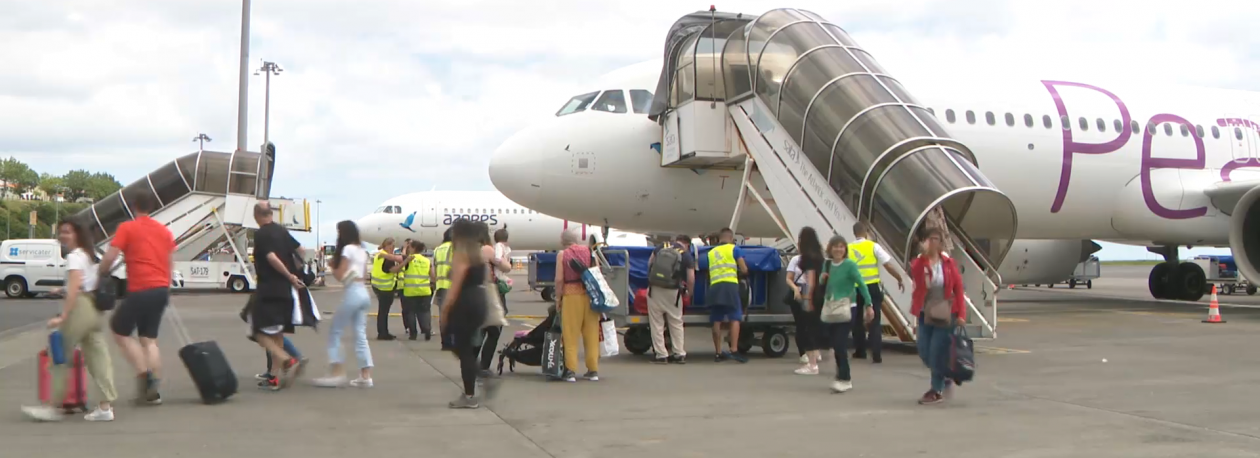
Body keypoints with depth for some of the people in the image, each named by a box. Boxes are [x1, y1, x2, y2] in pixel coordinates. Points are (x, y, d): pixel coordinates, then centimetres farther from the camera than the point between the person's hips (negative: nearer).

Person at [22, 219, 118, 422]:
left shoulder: (74, 257, -10)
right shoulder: (90, 253, 16)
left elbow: (74, 289, -19)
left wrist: (63, 316, -23)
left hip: (80, 306, -9)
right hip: (95, 308, 9)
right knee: (97, 355, 6)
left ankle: (53, 406, 1)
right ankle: (106, 405, 3)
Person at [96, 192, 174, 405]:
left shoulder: (127, 228, -2)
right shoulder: (164, 230, 15)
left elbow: (110, 257, -11)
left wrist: (100, 276, 5)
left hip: (140, 290, -6)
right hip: (161, 289, 6)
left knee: (119, 329, 10)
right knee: (149, 339, 12)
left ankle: (143, 373, -7)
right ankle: (152, 390, 7)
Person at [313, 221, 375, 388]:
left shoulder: (347, 249, -8)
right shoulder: (362, 250, 16)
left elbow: (340, 275, -10)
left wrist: (332, 265, 8)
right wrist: (337, 265, 12)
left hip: (352, 293, -8)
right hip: (363, 293, 8)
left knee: (335, 332, 1)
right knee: (360, 335, 7)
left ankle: (337, 373, -6)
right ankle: (365, 376, 3)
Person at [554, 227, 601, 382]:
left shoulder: (562, 254, -1)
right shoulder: (590, 252, 7)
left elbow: (559, 279, -7)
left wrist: (558, 297, 2)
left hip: (571, 295, -3)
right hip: (589, 294, 3)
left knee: (571, 334, 2)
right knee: (591, 333, 8)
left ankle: (570, 371, 0)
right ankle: (593, 370, 11)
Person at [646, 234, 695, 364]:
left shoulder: (660, 248, 9)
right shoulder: (687, 256, 2)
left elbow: (649, 264, 16)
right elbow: (691, 279, -3)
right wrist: (689, 292, 14)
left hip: (654, 289, 1)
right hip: (672, 292, -1)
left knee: (656, 323, 7)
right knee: (676, 323, 13)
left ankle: (661, 355, 6)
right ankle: (679, 354, 14)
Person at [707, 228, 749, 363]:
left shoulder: (711, 252, 21)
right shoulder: (734, 249, 9)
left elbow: (710, 272, 16)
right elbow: (744, 270, 8)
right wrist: (738, 270, 29)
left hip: (714, 287, 4)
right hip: (730, 286, -4)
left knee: (717, 321, 6)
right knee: (735, 319, -4)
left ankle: (718, 353, 8)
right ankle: (734, 351, -15)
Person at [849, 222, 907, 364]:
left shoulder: (848, 249, 3)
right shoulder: (873, 246, -3)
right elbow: (889, 265, -5)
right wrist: (900, 279, 7)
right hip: (872, 287, -2)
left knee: (857, 320, 18)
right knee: (875, 321, 2)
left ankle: (860, 351, 25)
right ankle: (876, 355, -5)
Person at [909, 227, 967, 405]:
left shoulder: (948, 263, -3)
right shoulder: (919, 262, -2)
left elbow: (958, 288, -2)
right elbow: (915, 274, -26)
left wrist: (961, 314, -9)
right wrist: (923, 255, -36)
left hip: (946, 315, -3)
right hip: (925, 314, 3)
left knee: (937, 353, -4)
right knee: (924, 353, 6)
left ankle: (937, 391, 11)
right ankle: (945, 379, 32)